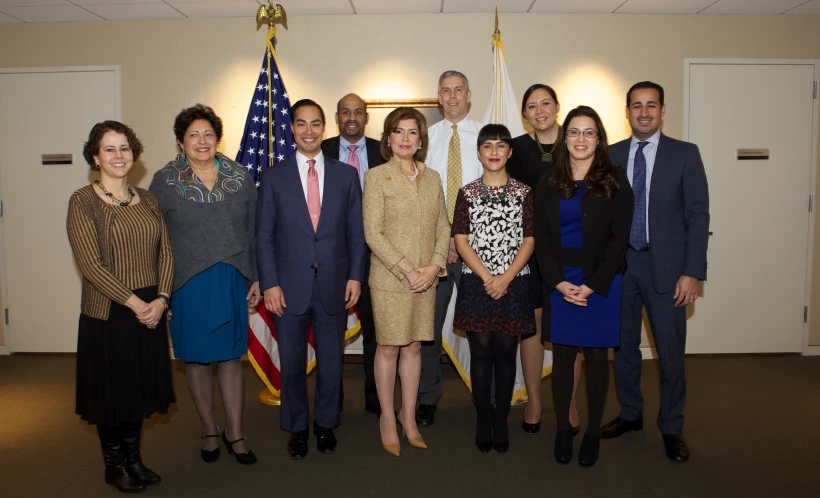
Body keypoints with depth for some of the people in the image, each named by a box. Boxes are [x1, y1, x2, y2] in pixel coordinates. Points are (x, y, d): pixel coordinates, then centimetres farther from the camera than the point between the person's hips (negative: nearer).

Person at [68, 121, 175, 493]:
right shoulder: (82, 201, -8)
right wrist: (134, 302, -16)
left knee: (140, 387, 14)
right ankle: (114, 465, 29)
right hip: (106, 315, -4)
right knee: (111, 389, 9)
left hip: (150, 312, 5)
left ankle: (134, 458, 33)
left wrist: (161, 299, -8)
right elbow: (90, 263, -14)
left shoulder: (147, 199, 8)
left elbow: (165, 252, 5)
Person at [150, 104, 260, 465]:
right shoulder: (164, 181, -1)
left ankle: (235, 432, 23)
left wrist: (256, 278, 5)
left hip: (231, 282, 1)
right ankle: (209, 430, 28)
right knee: (196, 358, 10)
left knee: (231, 356, 9)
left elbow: (253, 232, 7)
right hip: (186, 284, -1)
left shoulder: (241, 178, 4)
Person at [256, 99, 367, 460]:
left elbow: (356, 233, 6)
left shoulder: (346, 175, 6)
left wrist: (355, 276, -2)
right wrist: (269, 284, -6)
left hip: (334, 284, 1)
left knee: (331, 360, 11)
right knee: (292, 362, 10)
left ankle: (326, 424, 31)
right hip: (289, 286, 0)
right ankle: (297, 428, 29)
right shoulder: (273, 177, 3)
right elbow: (264, 237, 1)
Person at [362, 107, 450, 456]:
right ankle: (387, 418, 22)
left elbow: (443, 227, 10)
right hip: (389, 280, -4)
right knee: (388, 349, 5)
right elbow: (373, 234, -10)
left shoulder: (432, 178, 10)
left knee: (413, 347, 12)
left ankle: (409, 417, 26)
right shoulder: (376, 177, -4)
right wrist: (407, 272, -14)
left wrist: (436, 265, -7)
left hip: (426, 280, 4)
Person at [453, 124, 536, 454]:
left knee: (506, 351, 5)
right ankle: (483, 420, 17)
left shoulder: (523, 193, 4)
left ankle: (501, 422, 18)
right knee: (480, 351, 4)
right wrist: (487, 277, -11)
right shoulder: (467, 193, 4)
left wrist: (505, 278, -11)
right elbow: (461, 241, 0)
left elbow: (529, 241, 0)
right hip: (476, 283, 0)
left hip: (514, 284, 0)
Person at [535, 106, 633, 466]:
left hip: (602, 281, -1)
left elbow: (618, 238, -5)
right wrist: (559, 282, -10)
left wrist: (592, 285, -12)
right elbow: (541, 237, 2)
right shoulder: (548, 184, 6)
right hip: (560, 281, 2)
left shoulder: (615, 181, -1)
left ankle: (593, 433, 22)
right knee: (562, 355, 6)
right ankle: (563, 429, 21)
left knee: (596, 357, 7)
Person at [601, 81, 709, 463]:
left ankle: (671, 427, 23)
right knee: (624, 345, 13)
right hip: (621, 263, 2)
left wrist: (692, 272, -10)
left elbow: (698, 215, -3)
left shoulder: (685, 154, 0)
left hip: (665, 266, -2)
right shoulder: (611, 155, 6)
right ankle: (630, 414, 32)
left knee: (670, 351, 4)